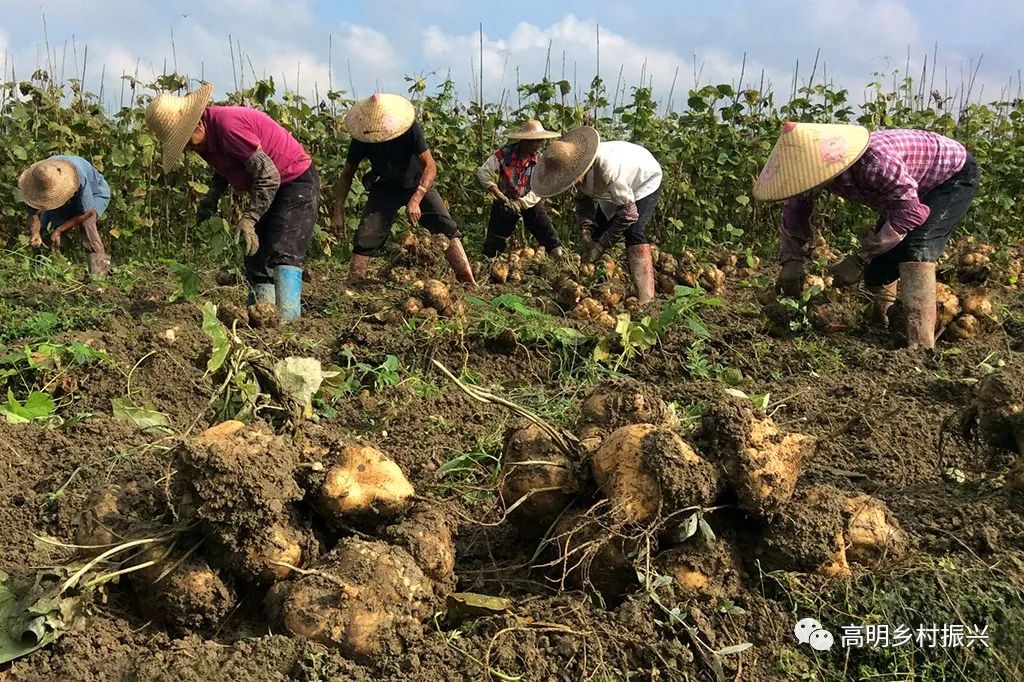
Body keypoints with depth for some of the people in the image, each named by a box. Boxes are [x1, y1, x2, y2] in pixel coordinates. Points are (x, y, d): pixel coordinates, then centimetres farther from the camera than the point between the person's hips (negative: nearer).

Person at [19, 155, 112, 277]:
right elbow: (35, 212, -18)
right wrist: (34, 233, -35)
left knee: (86, 221, -30)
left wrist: (59, 231, -32)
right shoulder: (42, 176, -28)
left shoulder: (79, 178, -43)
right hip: (71, 200, 5)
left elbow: (87, 212, -33)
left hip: (95, 193, -5)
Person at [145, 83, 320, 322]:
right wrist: (211, 198, 1)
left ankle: (287, 320, -25)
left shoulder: (227, 125, -26)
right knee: (256, 260, 7)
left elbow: (268, 175, -28)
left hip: (296, 183, -10)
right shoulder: (208, 138, 1)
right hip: (269, 189, 10)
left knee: (283, 256, -21)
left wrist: (248, 219, -26)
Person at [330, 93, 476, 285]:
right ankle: (353, 282, -3)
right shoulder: (361, 140, -21)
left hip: (418, 184, -1)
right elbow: (347, 175, -9)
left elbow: (430, 166, -30)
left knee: (447, 227, -17)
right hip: (385, 187, 2)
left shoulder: (411, 129, -28)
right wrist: (338, 212, -17)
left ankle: (468, 282, -17)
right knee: (366, 236, -14)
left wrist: (416, 200, -44)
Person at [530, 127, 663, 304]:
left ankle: (646, 299, -26)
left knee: (633, 231, -25)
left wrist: (599, 247, -33)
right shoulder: (579, 168, -23)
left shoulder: (607, 168, -45)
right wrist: (586, 235, -23)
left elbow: (628, 213, -36)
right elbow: (582, 200, -7)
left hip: (645, 181, -8)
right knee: (597, 232, 1)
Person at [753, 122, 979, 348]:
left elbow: (910, 212, -38)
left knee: (915, 249, -29)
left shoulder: (874, 160, -44)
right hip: (908, 189, 7)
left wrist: (859, 260, -37)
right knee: (876, 264, 2)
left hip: (953, 176, -7)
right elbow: (795, 209, -4)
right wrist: (791, 261, -14)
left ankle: (920, 344, -28)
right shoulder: (825, 166, -20)